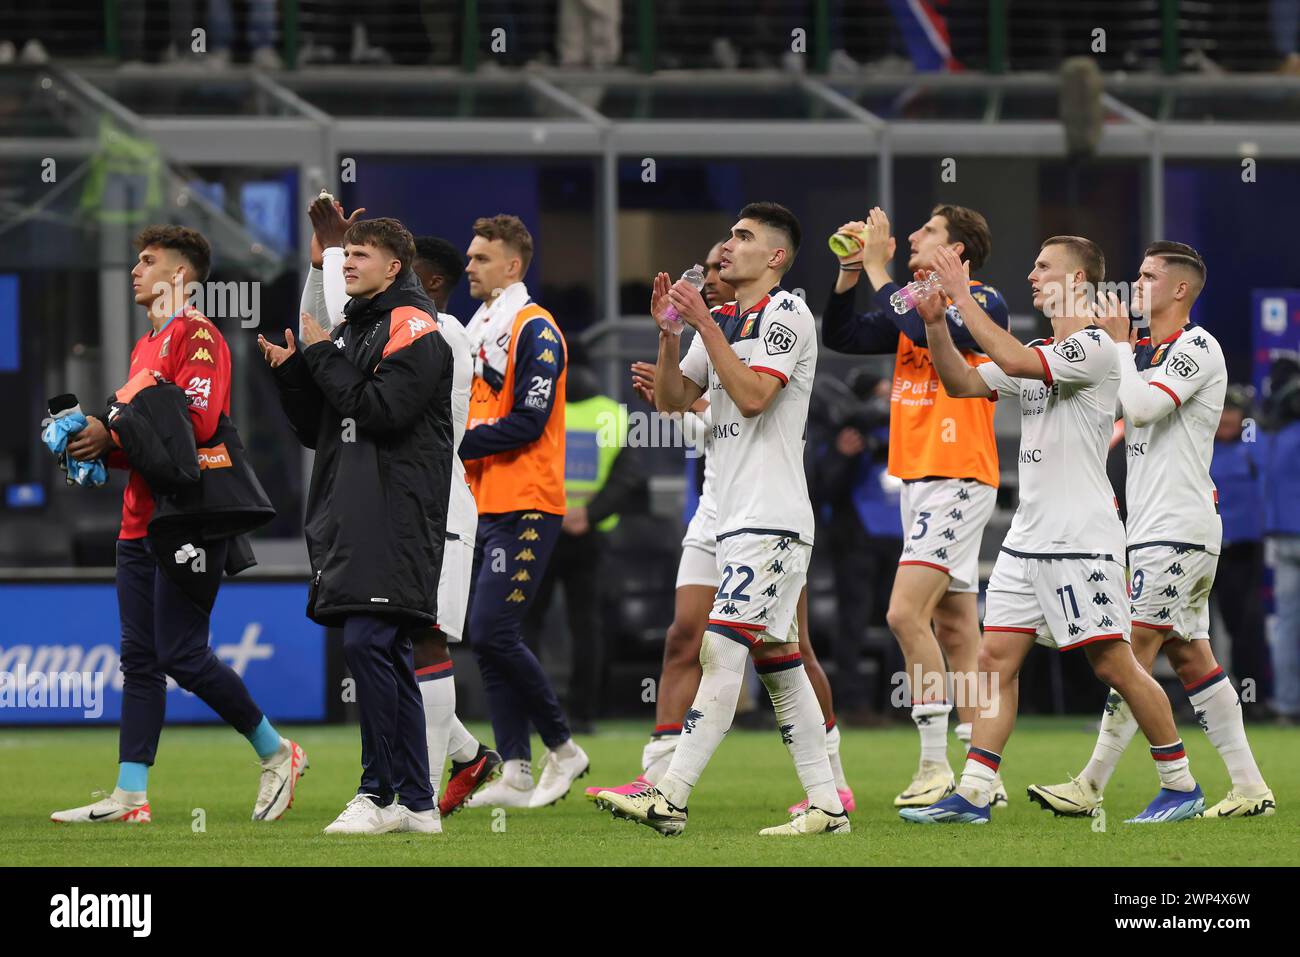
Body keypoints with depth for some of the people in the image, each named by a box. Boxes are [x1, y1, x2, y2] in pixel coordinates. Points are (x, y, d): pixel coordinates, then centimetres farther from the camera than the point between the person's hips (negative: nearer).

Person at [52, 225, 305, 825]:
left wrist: (113, 437, -17)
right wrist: (97, 445, 1)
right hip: (140, 523, 9)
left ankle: (276, 753, 7)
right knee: (140, 658, 5)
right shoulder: (146, 345, 21)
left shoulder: (197, 336, -9)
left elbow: (197, 421, -22)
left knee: (181, 654, -9)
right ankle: (130, 795, 4)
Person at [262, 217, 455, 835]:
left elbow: (382, 412, -18)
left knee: (367, 640, -16)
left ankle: (379, 792, -13)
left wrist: (321, 356, -9)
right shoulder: (349, 330, 21)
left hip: (395, 519, -9)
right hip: (351, 518, 9)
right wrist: (290, 371, 5)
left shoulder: (415, 331, -6)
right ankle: (416, 803, 10)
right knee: (386, 653, 8)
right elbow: (315, 430, 21)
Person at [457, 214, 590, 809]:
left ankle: (563, 749, 1)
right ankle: (516, 776, 7)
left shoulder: (535, 330, -10)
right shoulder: (478, 331, 17)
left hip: (525, 507, -9)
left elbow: (528, 422, -18)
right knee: (486, 639, 5)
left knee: (493, 632, -14)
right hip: (484, 507, 9)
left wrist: (459, 443, -17)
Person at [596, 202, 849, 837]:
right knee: (779, 664, 7)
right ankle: (825, 805, 9)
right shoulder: (722, 322, 20)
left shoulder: (786, 314, -7)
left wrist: (703, 323, -15)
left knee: (722, 652, -14)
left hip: (770, 517, -9)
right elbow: (671, 400, 18)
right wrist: (668, 331, 4)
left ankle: (669, 799, -20)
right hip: (733, 517, 9)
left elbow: (752, 396, -19)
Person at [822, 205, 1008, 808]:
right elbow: (839, 336, 15)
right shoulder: (914, 304, 16)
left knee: (907, 614, -18)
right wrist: (850, 272, 2)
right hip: (919, 480, 9)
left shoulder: (983, 302, -8)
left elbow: (929, 330, -25)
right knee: (955, 628, 7)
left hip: (958, 480, -9)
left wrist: (878, 267, -18)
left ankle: (936, 768, -16)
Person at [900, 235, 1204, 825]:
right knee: (997, 657, 2)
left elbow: (1016, 361, -25)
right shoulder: (1036, 354, 17)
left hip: (1082, 539, -8)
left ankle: (1181, 786, 4)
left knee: (1113, 663, -7)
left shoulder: (1094, 347, -11)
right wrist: (936, 323, 1)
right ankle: (971, 796, 1)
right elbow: (962, 384, 15)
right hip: (1027, 535, 8)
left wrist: (963, 297, -19)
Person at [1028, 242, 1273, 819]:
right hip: (1157, 529, 10)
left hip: (1179, 527, -10)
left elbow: (1141, 405, -21)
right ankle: (1249, 787, 5)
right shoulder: (1148, 349, 19)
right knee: (1189, 656, 6)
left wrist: (1120, 342, -9)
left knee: (1136, 651, -10)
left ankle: (1091, 788, -12)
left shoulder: (1197, 348, -10)